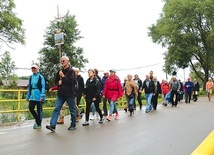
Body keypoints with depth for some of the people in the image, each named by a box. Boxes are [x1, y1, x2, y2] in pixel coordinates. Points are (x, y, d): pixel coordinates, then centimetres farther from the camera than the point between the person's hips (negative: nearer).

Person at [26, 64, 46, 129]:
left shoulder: (40, 77, -6)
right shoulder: (31, 77, 10)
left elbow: (43, 87, -10)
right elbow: (29, 87, 15)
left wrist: (42, 96, -17)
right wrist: (28, 96, 14)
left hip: (39, 96, -5)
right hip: (32, 96, 5)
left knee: (39, 110, 3)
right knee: (30, 108, 1)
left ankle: (39, 124, 16)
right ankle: (37, 120, 25)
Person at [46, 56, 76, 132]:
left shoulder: (71, 71, -5)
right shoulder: (60, 71, 13)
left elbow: (71, 82, -16)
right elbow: (56, 81, 21)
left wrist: (63, 76, -15)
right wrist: (58, 83, -2)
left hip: (69, 93, -5)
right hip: (61, 94, 5)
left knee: (72, 110, 7)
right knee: (56, 109, -4)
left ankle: (73, 125, 20)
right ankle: (52, 125, -6)